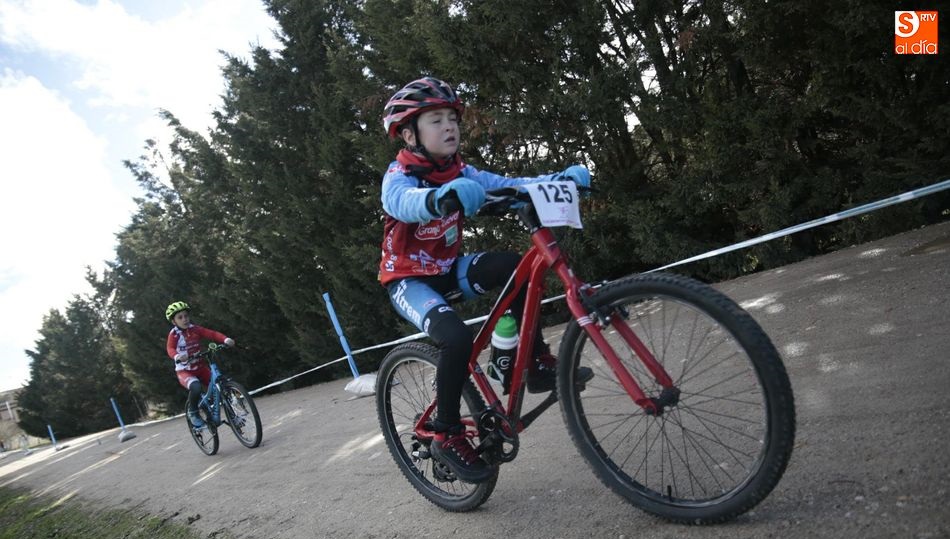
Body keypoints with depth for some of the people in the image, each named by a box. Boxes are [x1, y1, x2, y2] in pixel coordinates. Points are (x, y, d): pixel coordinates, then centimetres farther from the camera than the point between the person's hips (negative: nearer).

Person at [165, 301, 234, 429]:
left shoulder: (195, 329, 0)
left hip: (201, 367, 4)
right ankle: (193, 413, -6)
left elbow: (212, 334, -13)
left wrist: (225, 339, -31)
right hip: (185, 371, -4)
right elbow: (170, 348, -23)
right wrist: (177, 356, -46)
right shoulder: (174, 334, -8)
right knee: (196, 387, -32)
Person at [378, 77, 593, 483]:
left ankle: (537, 363, -6)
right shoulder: (398, 176, -18)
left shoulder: (459, 173, 0)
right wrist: (443, 196, -65)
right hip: (408, 280, -5)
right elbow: (405, 202, -42)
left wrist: (558, 179, -28)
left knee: (518, 267, -18)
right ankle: (447, 435, -11)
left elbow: (505, 186, -12)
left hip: (448, 270, 6)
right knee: (457, 338, -31)